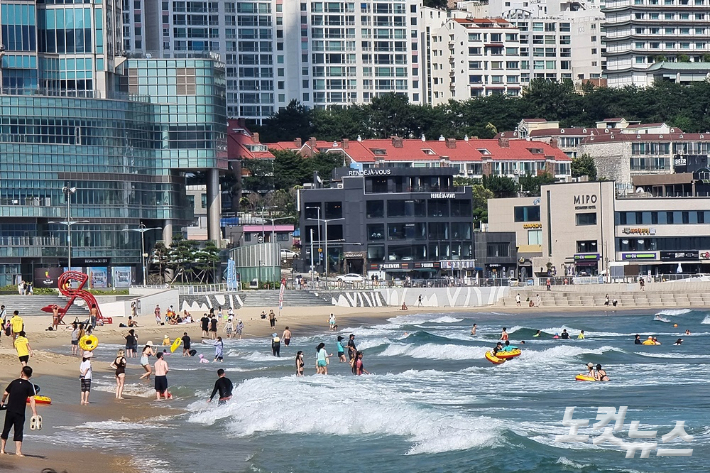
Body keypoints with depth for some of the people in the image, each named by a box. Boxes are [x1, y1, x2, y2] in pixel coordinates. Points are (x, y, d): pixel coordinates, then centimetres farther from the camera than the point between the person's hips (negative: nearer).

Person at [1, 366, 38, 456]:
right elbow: (32, 400, -13)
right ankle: (18, 451, -3)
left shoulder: (14, 382, 6)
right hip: (20, 413, -3)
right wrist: (34, 413, -14)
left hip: (10, 410, 3)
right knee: (18, 431, 2)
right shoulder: (29, 385, -5)